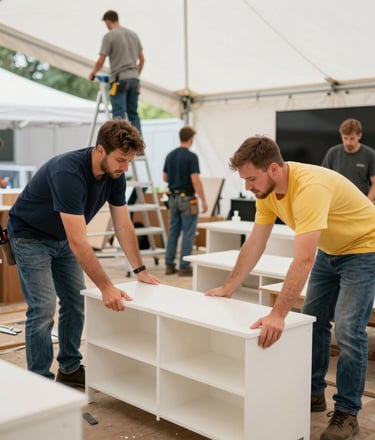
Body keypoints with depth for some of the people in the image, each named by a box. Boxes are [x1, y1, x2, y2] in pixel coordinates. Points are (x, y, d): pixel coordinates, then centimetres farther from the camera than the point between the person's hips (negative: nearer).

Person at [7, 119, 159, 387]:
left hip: (62, 238, 8)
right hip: (30, 236, -8)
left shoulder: (114, 175, -14)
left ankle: (70, 368, 22)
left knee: (76, 302, 8)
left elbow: (123, 225, -4)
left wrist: (140, 270, -7)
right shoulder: (68, 173, -38)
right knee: (43, 308, -12)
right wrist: (106, 287, -39)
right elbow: (79, 242, -39)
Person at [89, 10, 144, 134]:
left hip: (119, 80, -6)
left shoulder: (109, 36, -6)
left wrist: (92, 73, 11)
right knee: (133, 113, 11)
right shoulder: (133, 34, 15)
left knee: (119, 114, -7)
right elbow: (142, 59, 17)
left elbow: (101, 61, -7)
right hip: (134, 78, 7)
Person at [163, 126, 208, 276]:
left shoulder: (170, 155, 7)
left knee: (173, 232, 11)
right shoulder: (191, 156, -15)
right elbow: (195, 180, -19)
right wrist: (203, 201, -14)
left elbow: (165, 178, 13)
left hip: (173, 198, 7)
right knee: (188, 234, -1)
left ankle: (169, 265, 13)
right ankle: (184, 267, 1)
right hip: (187, 199, -7)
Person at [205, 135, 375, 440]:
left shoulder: (309, 187, -39)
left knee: (348, 330, -12)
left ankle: (347, 412, 3)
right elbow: (255, 245, -5)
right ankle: (314, 392, 27)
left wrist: (277, 316, -50)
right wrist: (228, 288, -5)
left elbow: (303, 260, -45)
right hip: (329, 250, 8)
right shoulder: (267, 188, -12)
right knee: (313, 321, 11)